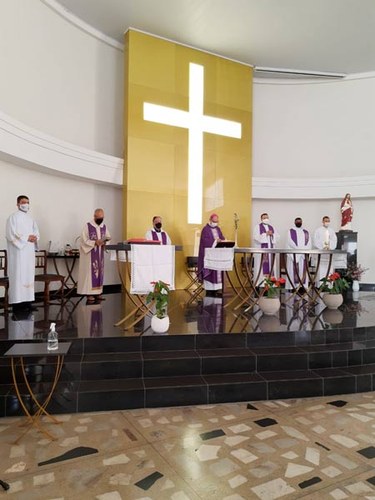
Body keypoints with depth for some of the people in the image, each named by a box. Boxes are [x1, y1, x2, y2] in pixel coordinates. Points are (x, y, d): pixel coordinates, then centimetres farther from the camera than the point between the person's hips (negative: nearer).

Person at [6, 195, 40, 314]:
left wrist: (34, 237, -5)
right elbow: (11, 234, -13)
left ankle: (27, 301, 12)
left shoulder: (30, 218, 17)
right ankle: (17, 304, -6)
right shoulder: (13, 217, -4)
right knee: (18, 276, -8)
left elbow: (36, 232, 17)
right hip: (18, 251, -7)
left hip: (29, 251, 7)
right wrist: (26, 238, -15)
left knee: (29, 275, 7)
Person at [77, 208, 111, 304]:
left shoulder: (104, 226, 8)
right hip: (90, 254, -6)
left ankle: (97, 292, 16)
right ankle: (89, 294, -2)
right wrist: (95, 242, -23)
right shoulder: (87, 226, -9)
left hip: (100, 254, 6)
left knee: (99, 272, 8)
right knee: (90, 273, -6)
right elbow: (83, 240, -12)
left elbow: (108, 237, 13)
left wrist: (104, 242, -9)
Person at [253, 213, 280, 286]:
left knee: (270, 265, 3)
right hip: (261, 249, -5)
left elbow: (278, 237, 11)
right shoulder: (258, 226, 2)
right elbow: (255, 237, -11)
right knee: (261, 266, -8)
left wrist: (272, 234, -7)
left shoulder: (272, 227, 17)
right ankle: (260, 282, -6)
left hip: (270, 249, 5)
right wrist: (265, 234, -13)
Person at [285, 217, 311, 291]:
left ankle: (302, 286, 0)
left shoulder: (306, 232, 17)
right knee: (294, 271, -7)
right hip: (293, 254, -4)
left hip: (304, 255, 4)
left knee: (303, 270, 0)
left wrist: (305, 249, -11)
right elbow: (290, 242, -7)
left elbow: (309, 242, 8)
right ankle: (293, 286, -8)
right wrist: (299, 249, -16)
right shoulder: (291, 231, 5)